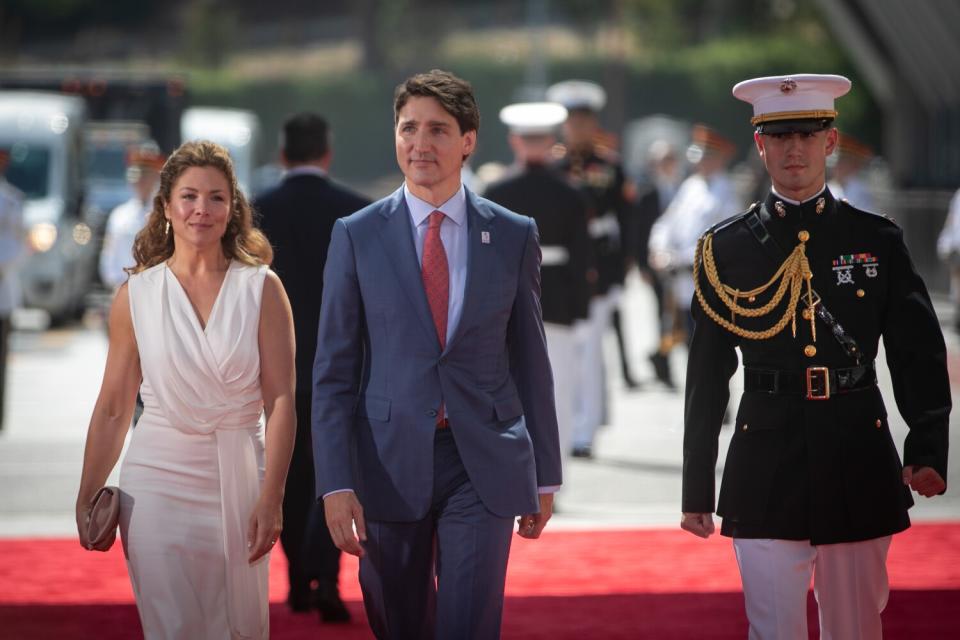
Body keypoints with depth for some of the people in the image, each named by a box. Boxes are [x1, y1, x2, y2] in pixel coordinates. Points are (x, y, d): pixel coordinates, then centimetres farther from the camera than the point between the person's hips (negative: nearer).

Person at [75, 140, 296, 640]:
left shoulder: (262, 289, -2)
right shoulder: (136, 295, 2)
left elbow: (281, 400, -5)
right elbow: (113, 408, 7)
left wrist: (271, 498, -12)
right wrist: (87, 499, 6)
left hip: (238, 478, 0)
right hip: (159, 480, 0)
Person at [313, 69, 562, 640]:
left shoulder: (514, 236, 4)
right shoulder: (357, 237, 1)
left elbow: (531, 360, 8)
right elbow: (333, 371, 0)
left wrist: (544, 475, 8)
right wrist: (336, 484, -8)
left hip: (484, 466, 0)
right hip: (390, 463, 0)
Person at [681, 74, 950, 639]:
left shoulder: (878, 241, 5)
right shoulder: (726, 248, 4)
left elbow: (919, 356, 3)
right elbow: (707, 378, 6)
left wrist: (928, 452, -13)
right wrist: (697, 491, 5)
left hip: (859, 469, 1)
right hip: (767, 477, -1)